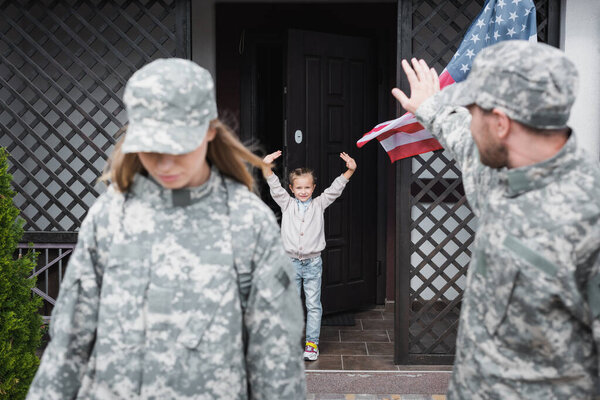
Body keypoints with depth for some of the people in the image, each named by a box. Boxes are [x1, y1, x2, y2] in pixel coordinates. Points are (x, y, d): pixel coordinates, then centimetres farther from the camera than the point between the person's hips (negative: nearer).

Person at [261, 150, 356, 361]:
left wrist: (349, 170, -20)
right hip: (291, 262, 0)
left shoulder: (319, 204, 4)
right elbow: (274, 187, -8)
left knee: (314, 305, 5)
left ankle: (312, 343, 13)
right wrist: (266, 166, -25)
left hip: (313, 263, 0)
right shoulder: (287, 204, 4)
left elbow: (335, 189, -5)